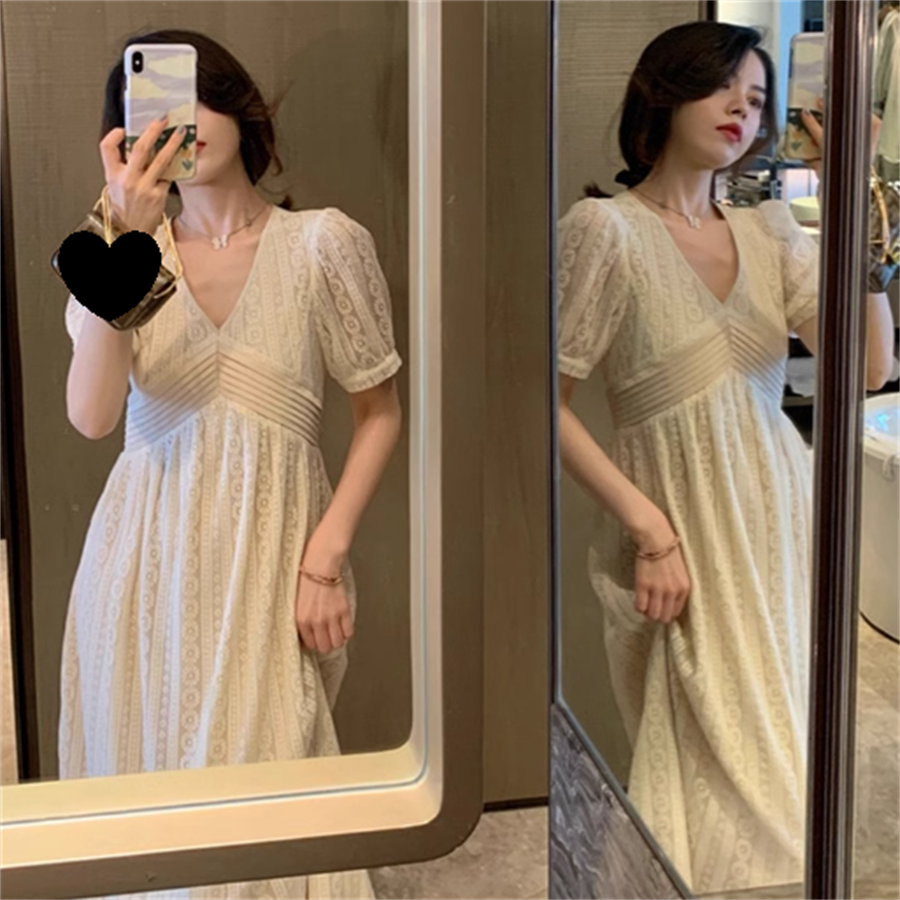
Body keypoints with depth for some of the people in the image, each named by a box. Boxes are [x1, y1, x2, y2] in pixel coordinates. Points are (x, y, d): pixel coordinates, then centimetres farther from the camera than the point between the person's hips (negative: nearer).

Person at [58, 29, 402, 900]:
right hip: (145, 555, 2)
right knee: (143, 775, 9)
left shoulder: (322, 242, -2)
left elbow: (379, 411, 3)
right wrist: (129, 238, -20)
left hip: (267, 554, -2)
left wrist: (325, 555, -8)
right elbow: (91, 415, -12)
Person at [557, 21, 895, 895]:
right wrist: (649, 529, -15)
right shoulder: (605, 227, -8)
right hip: (683, 536, -5)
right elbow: (549, 403, -11)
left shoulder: (769, 228, 8)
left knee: (778, 768, 12)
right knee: (725, 778, -2)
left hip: (785, 525, 5)